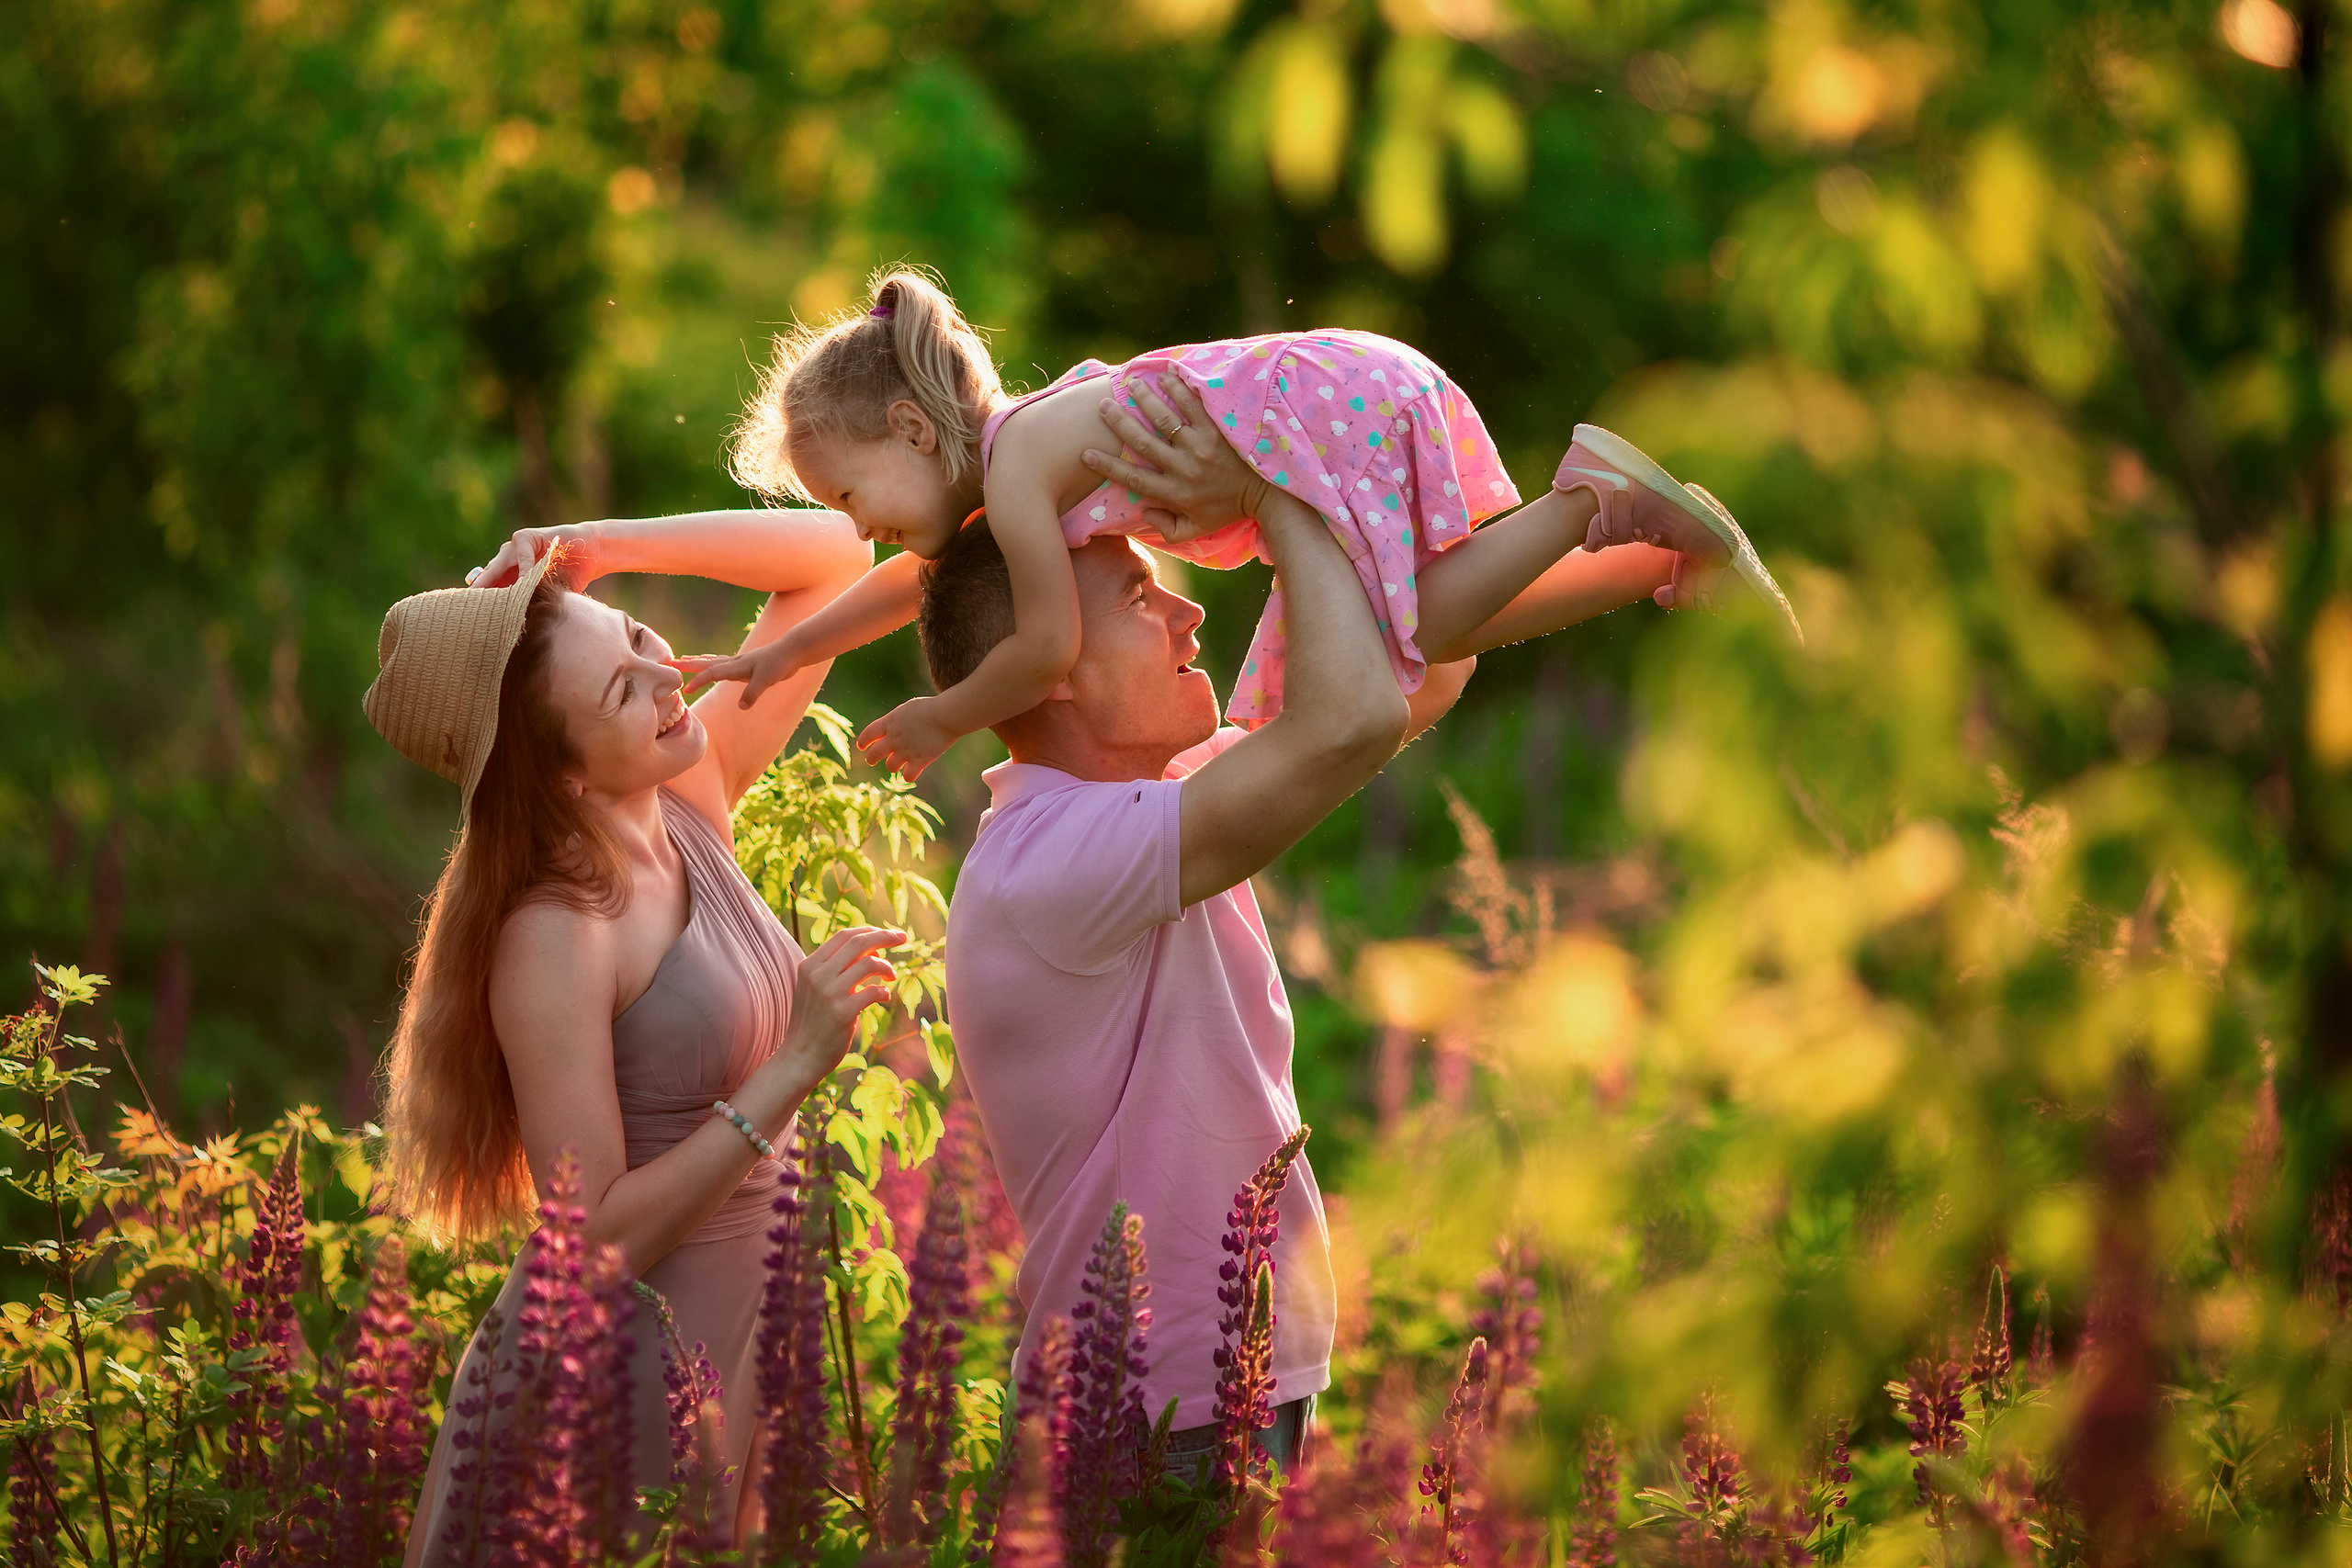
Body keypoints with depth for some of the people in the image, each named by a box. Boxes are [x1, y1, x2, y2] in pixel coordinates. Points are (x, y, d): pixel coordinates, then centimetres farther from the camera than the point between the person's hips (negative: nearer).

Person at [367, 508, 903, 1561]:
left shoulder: (690, 803, 1)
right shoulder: (552, 937, -20)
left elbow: (833, 557, 6)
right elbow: (596, 1239, -22)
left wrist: (595, 549, -8)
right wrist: (796, 1065, -24)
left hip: (735, 1354, 7)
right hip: (619, 1383, -7)